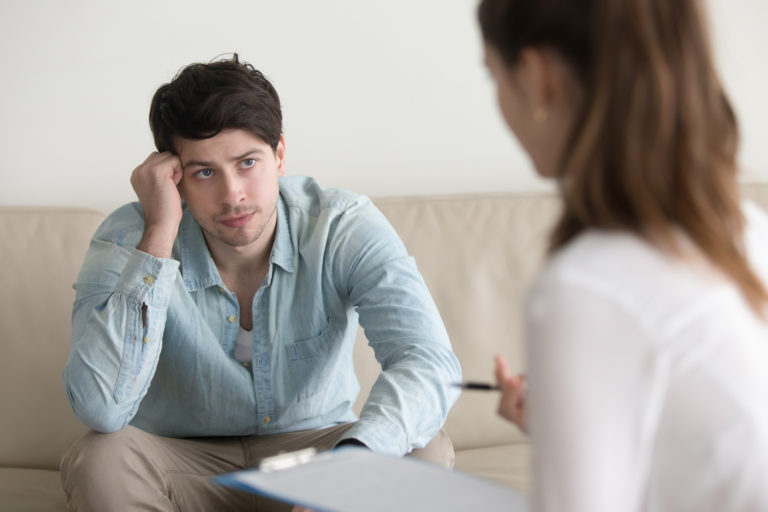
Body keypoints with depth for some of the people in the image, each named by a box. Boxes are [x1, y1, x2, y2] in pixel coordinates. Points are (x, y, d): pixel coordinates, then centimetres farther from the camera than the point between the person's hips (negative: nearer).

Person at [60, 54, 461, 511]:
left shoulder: (344, 228, -17)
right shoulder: (129, 240, -17)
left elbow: (429, 361, -30)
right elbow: (102, 409, -32)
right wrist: (159, 234, -32)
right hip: (183, 462, 0)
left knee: (427, 452, -27)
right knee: (97, 461, -31)